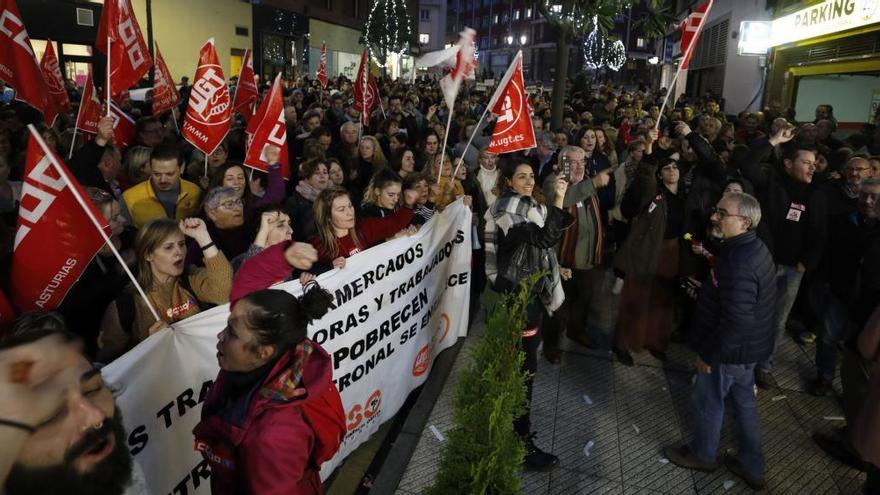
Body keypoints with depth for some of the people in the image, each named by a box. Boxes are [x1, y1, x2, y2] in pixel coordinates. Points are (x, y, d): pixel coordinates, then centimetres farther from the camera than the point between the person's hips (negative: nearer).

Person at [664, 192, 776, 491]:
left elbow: (736, 320, -31)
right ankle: (752, 467, 36)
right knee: (744, 402, 21)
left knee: (708, 402, 12)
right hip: (749, 346, 10)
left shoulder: (739, 262, -31)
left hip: (730, 350, -9)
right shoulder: (754, 247, 2)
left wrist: (709, 354, -21)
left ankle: (702, 455, 35)